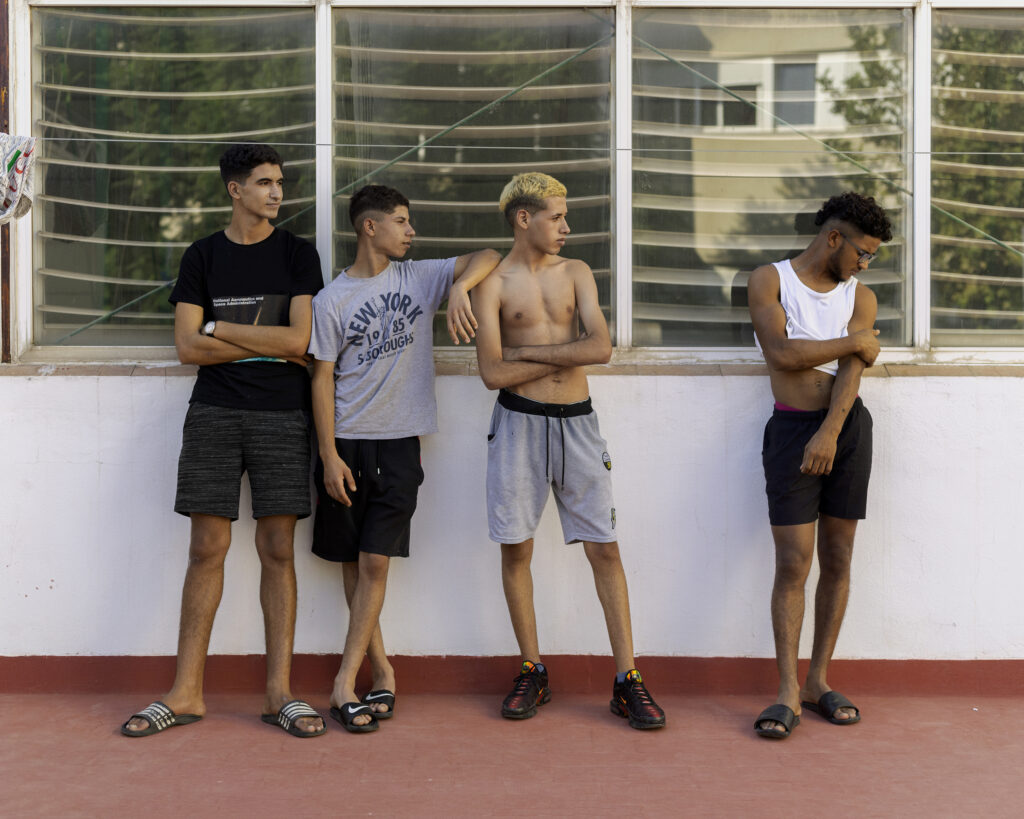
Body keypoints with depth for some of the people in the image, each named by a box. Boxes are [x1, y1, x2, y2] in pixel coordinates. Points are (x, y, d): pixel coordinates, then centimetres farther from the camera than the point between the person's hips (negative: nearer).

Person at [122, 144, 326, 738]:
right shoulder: (203, 256, 8)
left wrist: (220, 329, -4)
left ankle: (280, 690, 5)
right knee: (207, 549, 0)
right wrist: (269, 345, -5)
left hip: (282, 416, -1)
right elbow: (188, 347, 0)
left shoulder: (298, 254, 5)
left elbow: (299, 338, -7)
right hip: (214, 415, 1)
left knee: (278, 549, 0)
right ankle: (187, 692, 6)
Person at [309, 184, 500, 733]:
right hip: (347, 444, -1)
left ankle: (345, 683, -2)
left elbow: (488, 258, 4)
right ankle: (382, 673, 16)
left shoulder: (420, 277, 8)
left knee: (375, 563, -5)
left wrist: (459, 287, -17)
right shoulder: (331, 299, 0)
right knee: (353, 564, 4)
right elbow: (322, 379, -2)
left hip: (400, 444, 1)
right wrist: (329, 455, -8)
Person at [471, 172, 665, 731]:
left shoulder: (576, 274, 9)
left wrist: (529, 351, -9)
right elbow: (493, 373, -12)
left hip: (576, 422, 2)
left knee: (604, 548, 0)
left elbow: (601, 347, -6)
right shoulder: (494, 284, -1)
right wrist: (566, 354, -6)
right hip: (519, 423, -2)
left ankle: (627, 681, 4)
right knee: (515, 549, 3)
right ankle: (532, 672, 18)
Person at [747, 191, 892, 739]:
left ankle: (819, 681, 13)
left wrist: (829, 434, -19)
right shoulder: (770, 280, 1)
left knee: (837, 560, 5)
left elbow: (852, 371, -5)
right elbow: (782, 352, -13)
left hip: (848, 427, 4)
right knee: (793, 563, -7)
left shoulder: (861, 298, 10)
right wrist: (853, 343, -4)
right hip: (791, 428, -3)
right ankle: (788, 693, -4)